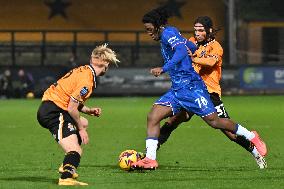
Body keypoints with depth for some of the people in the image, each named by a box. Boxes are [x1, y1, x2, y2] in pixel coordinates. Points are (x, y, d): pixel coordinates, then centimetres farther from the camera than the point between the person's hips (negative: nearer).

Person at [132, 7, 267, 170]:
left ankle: (251, 137, 13)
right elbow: (192, 47, 27)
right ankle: (150, 159, -8)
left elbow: (182, 52, -28)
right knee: (152, 117, -5)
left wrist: (163, 69, -36)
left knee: (214, 121, -5)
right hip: (177, 89, 10)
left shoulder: (169, 32, -10)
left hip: (191, 86, -10)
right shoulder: (165, 37, 17)